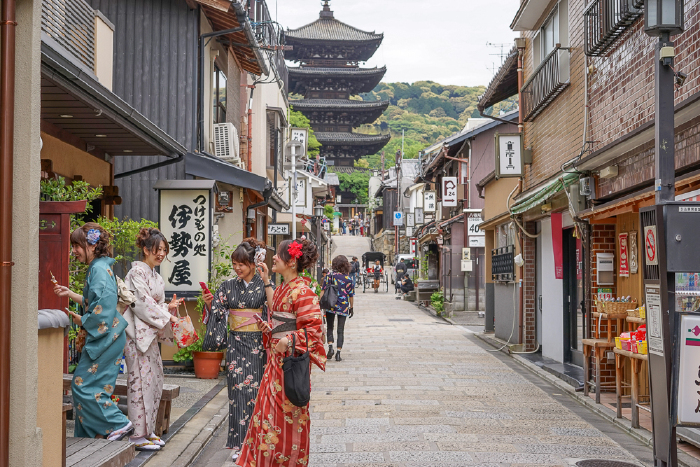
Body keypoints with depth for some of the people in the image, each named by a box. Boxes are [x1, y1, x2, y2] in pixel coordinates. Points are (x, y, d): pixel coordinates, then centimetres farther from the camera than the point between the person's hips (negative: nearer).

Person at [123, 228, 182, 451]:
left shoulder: (156, 277, 17)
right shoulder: (136, 272, -10)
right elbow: (142, 303, -17)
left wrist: (169, 307, 1)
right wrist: (168, 317, -15)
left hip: (151, 334, 9)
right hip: (137, 334, -9)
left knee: (153, 380, 11)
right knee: (141, 380, -6)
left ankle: (147, 430, 20)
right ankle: (137, 435, 0)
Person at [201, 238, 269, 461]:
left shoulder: (264, 284, -2)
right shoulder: (228, 286, 8)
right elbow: (219, 313, 11)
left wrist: (267, 281, -24)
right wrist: (211, 305, -7)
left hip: (258, 344, -2)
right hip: (236, 344, 3)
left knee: (256, 389, -1)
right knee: (238, 390, -1)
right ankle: (240, 443, 5)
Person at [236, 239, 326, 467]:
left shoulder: (301, 291, -17)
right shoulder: (282, 287, 11)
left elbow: (313, 327, -21)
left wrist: (289, 341, -32)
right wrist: (266, 282, 29)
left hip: (291, 357, -9)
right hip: (276, 356, 9)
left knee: (287, 409, 1)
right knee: (270, 404, 13)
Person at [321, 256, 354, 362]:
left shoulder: (329, 277, -3)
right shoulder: (348, 279, -2)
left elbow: (322, 291, -3)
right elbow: (351, 296, 2)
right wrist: (351, 308, 12)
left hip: (330, 306, 0)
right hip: (343, 307, 0)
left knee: (330, 328, 14)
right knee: (341, 330, 6)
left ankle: (330, 347, -4)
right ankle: (338, 353, 2)